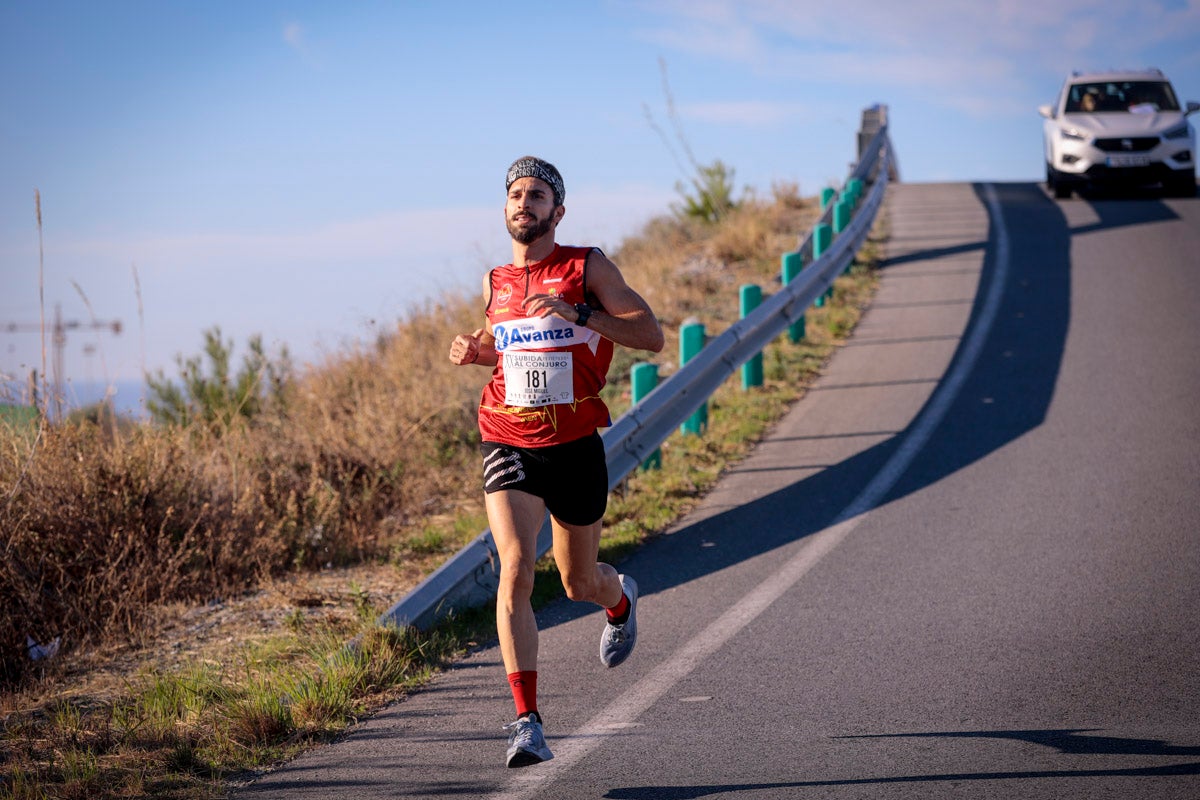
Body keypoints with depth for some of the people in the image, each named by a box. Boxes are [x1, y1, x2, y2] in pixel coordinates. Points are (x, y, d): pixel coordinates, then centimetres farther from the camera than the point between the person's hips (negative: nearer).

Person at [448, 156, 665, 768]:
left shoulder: (588, 268, -3)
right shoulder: (494, 282, 9)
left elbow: (651, 335, -11)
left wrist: (577, 312, -23)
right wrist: (473, 352, 5)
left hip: (574, 446, -1)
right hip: (508, 446, 1)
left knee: (580, 585, 13)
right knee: (515, 570, -20)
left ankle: (621, 599, 54)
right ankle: (527, 722, -20)